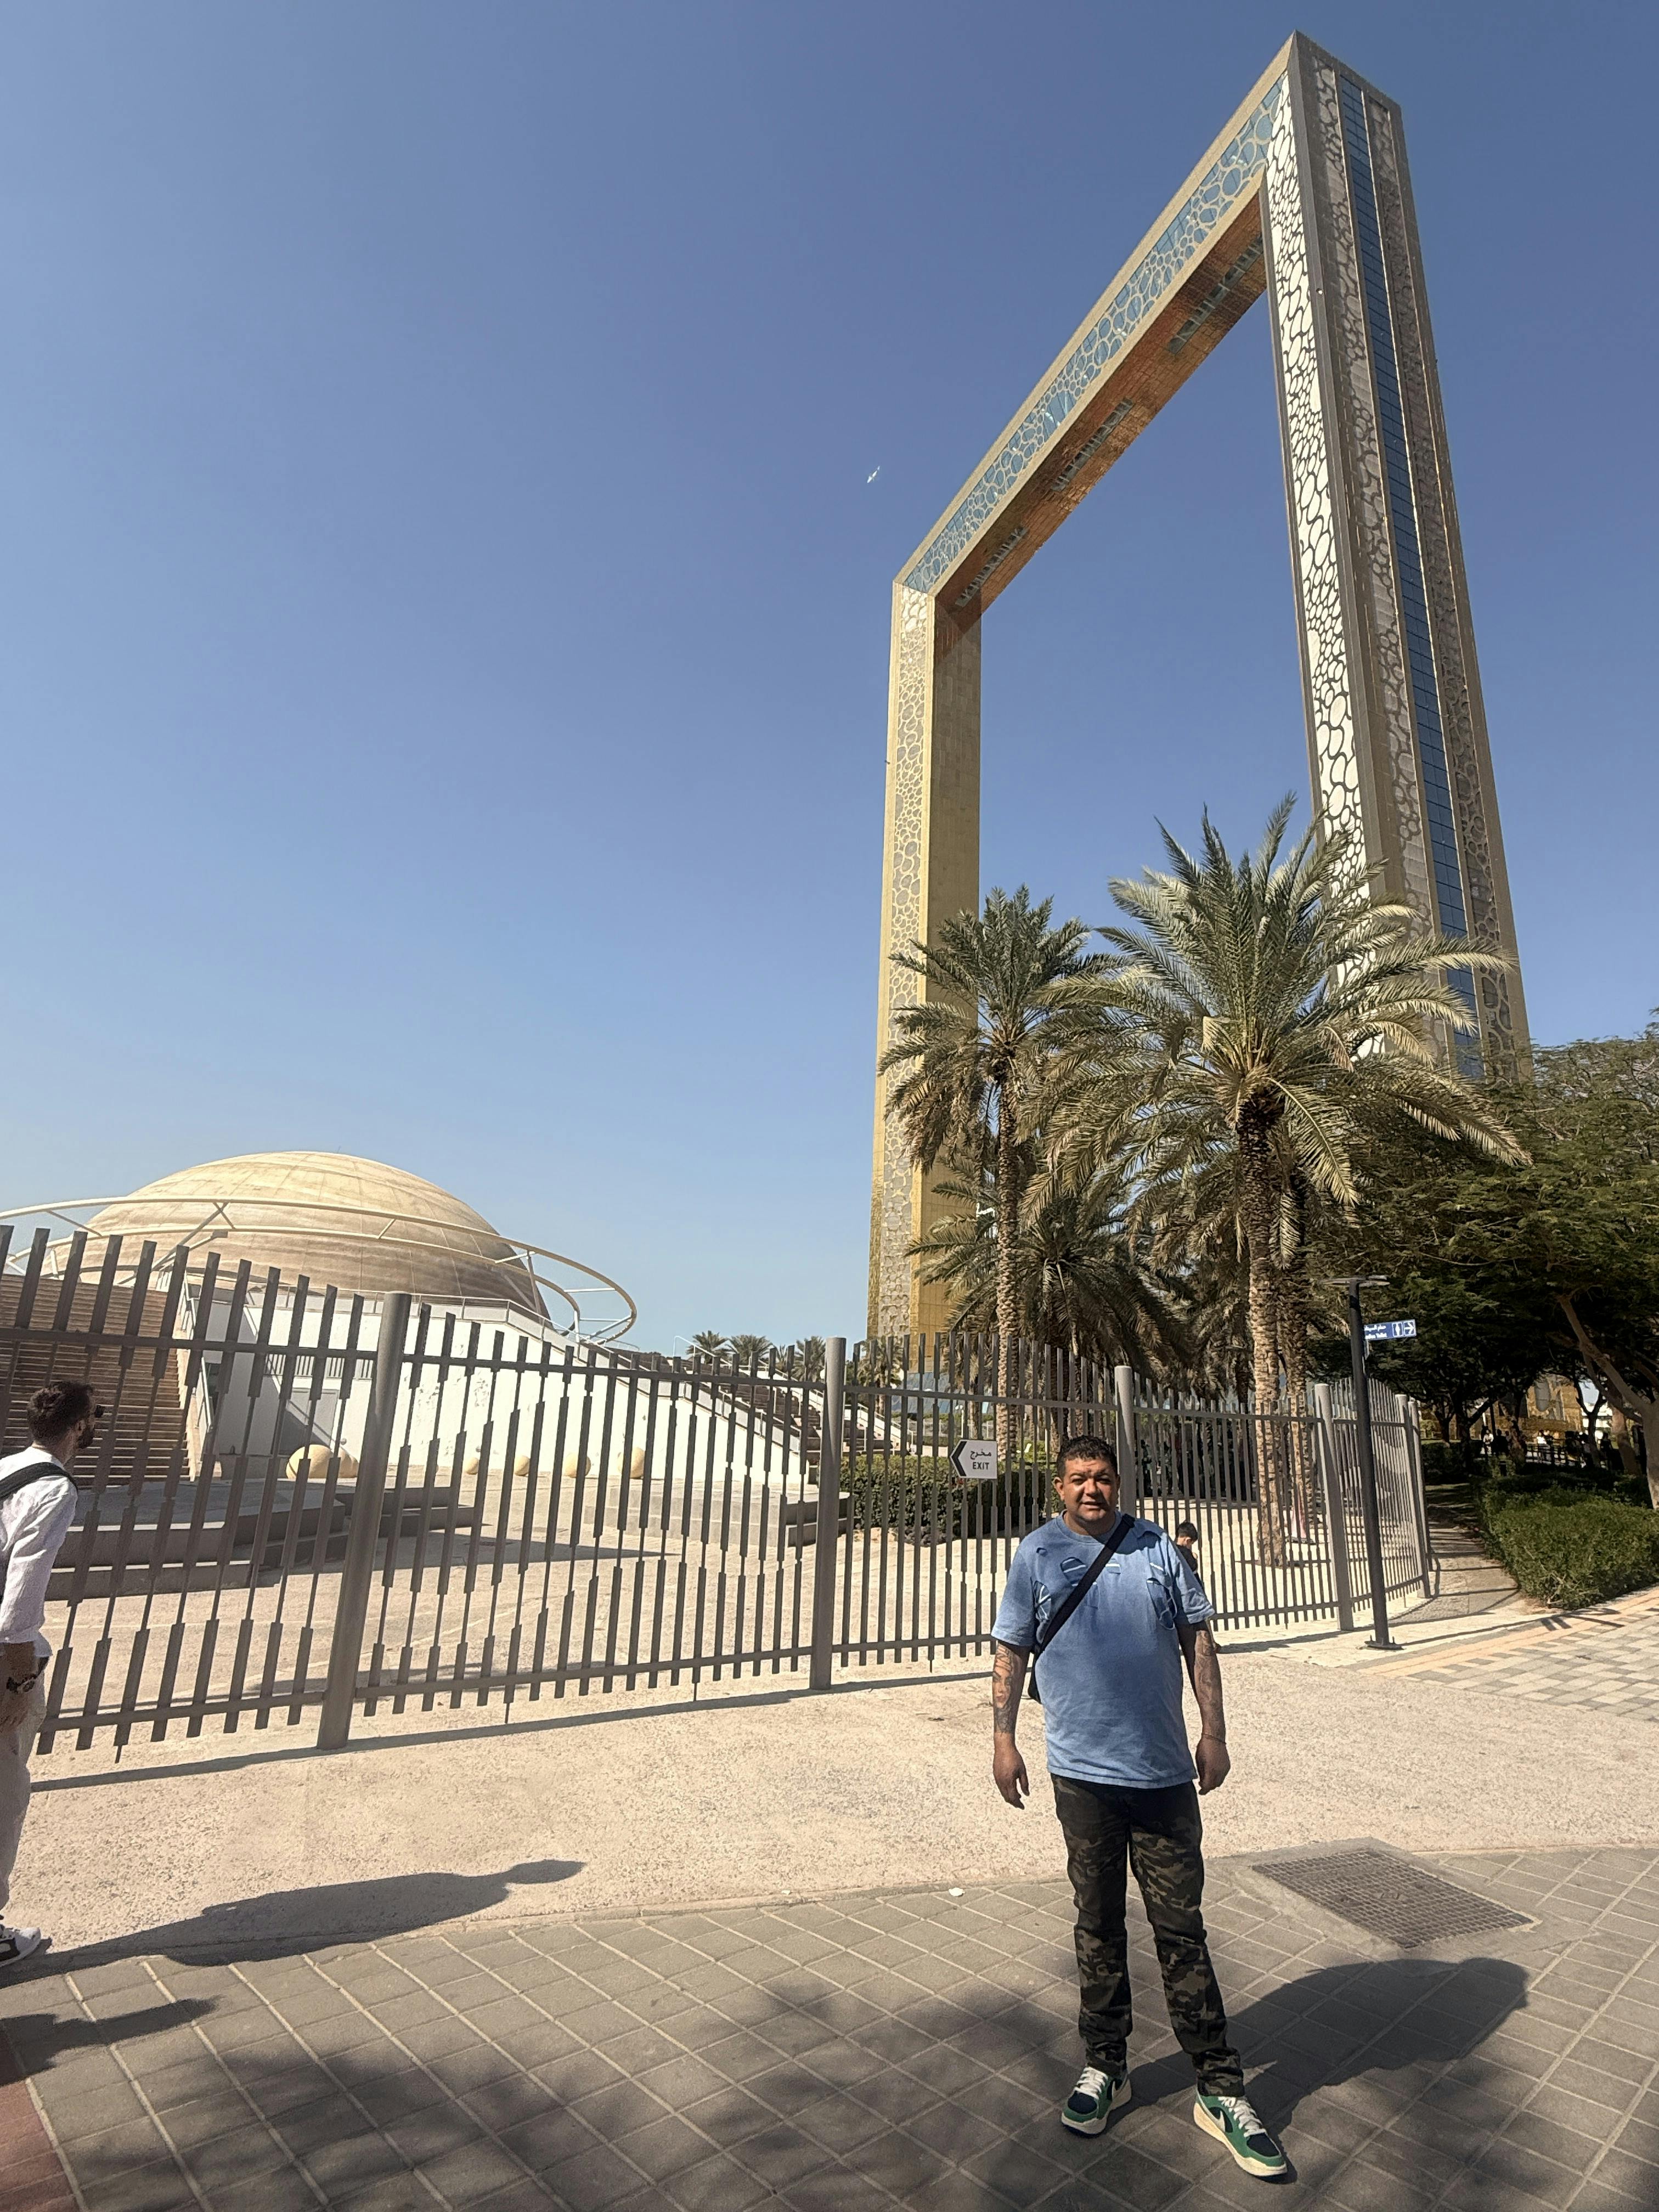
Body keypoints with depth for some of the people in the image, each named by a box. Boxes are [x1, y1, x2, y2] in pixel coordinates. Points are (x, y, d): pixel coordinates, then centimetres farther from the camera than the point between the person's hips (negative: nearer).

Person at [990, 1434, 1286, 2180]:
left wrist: (1214, 1732, 3)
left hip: (1164, 1772, 1)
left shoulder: (1156, 1548, 0)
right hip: (1083, 1774, 0)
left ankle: (1220, 2090, 21)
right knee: (1098, 1928, 14)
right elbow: (1011, 1651, 1)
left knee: (1181, 1931, 8)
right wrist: (1003, 1737, -3)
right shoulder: (1036, 1554, -4)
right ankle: (1104, 2065, 32)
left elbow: (1197, 1639, 6)